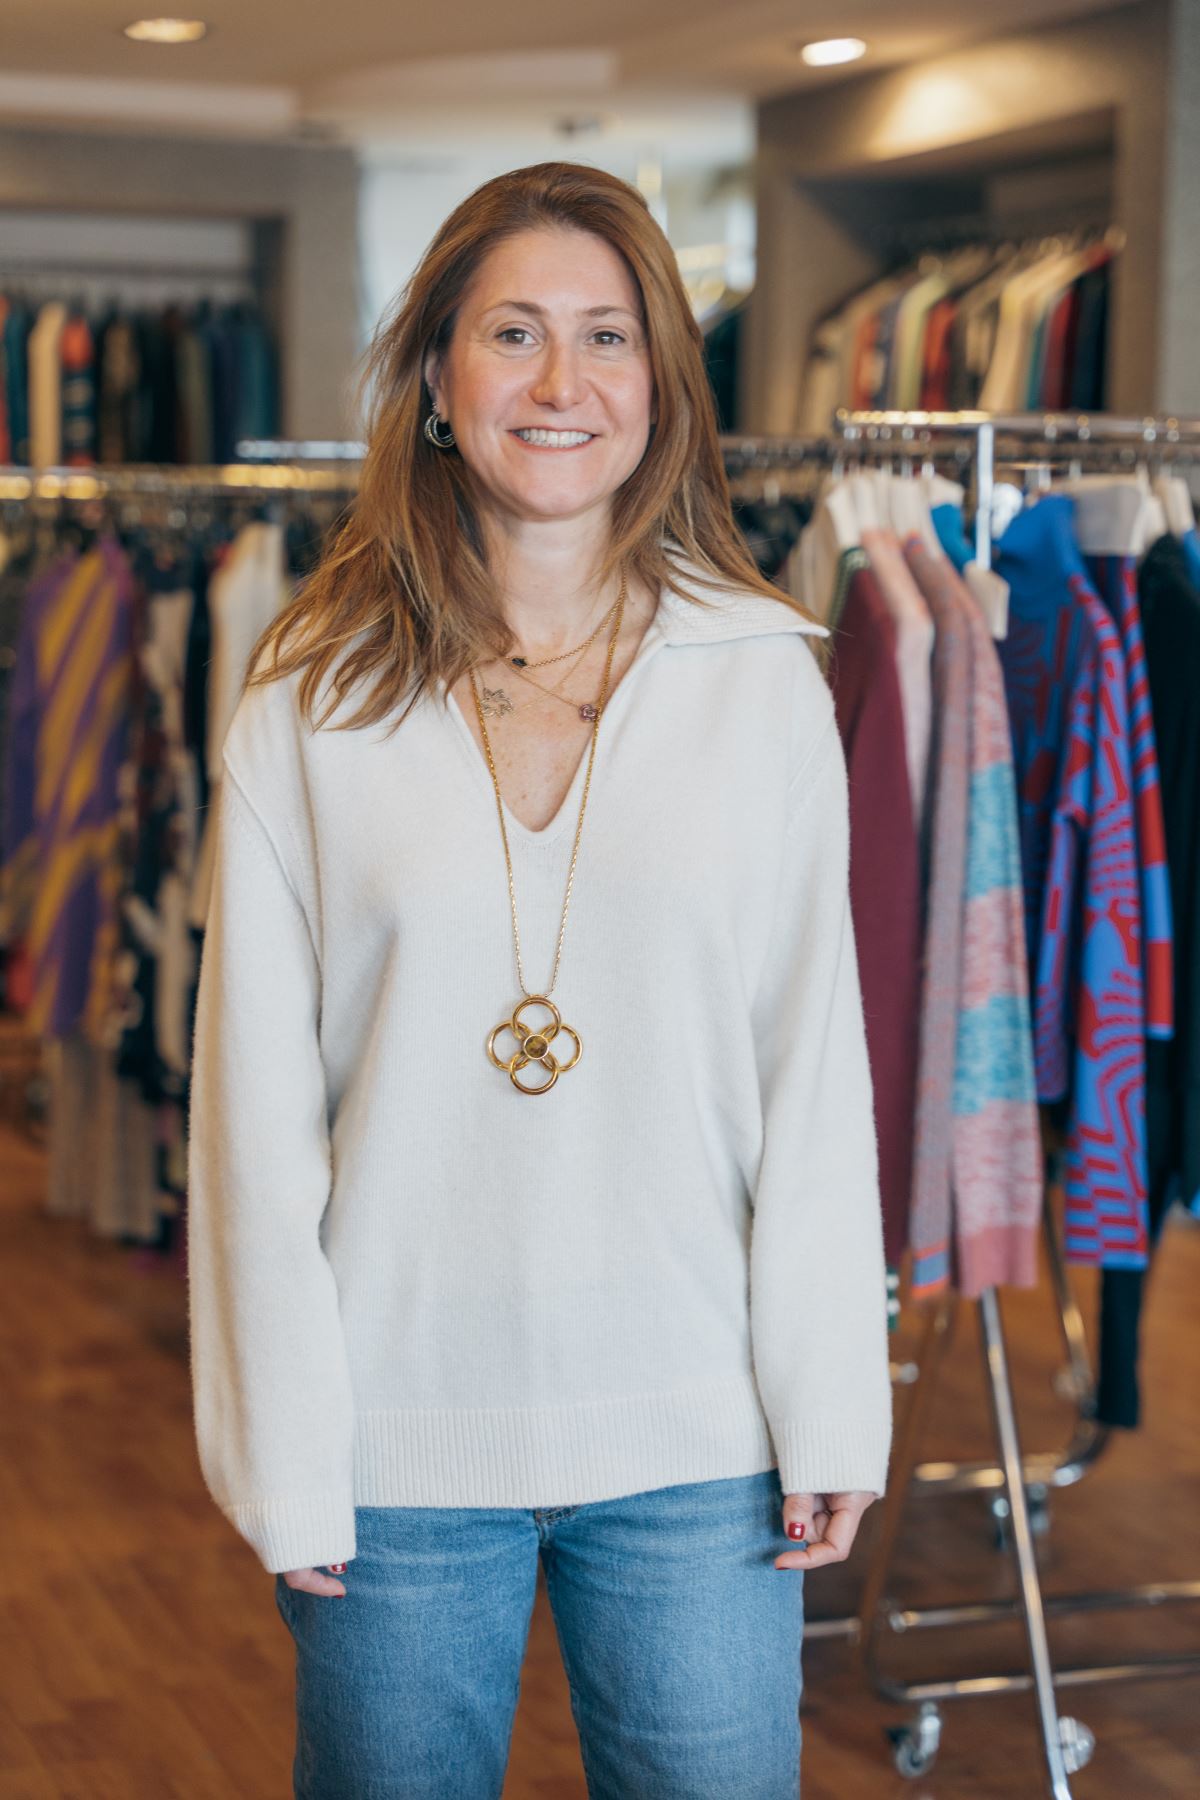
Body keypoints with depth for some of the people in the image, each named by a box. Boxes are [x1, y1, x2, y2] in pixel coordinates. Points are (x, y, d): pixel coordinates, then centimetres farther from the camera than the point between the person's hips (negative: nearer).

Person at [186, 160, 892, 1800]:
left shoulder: (763, 681, 0)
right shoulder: (313, 699, -1)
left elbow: (817, 1067, 1)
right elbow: (258, 1099, -1)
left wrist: (829, 1415, -1)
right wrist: (280, 1449, -3)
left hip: (693, 1436, 0)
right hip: (400, 1434, 0)